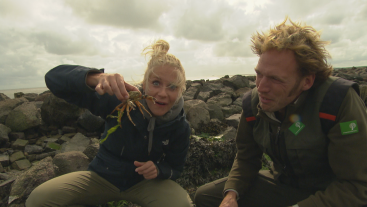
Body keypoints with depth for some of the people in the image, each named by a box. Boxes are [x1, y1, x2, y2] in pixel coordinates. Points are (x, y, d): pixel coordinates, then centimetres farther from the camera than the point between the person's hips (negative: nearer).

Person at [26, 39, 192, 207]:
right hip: (103, 176, 0)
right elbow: (54, 78, -29)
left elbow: (175, 167, -2)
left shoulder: (180, 127, -17)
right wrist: (96, 78, -51)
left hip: (144, 182, 1)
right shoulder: (119, 100, -26)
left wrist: (158, 170, -27)